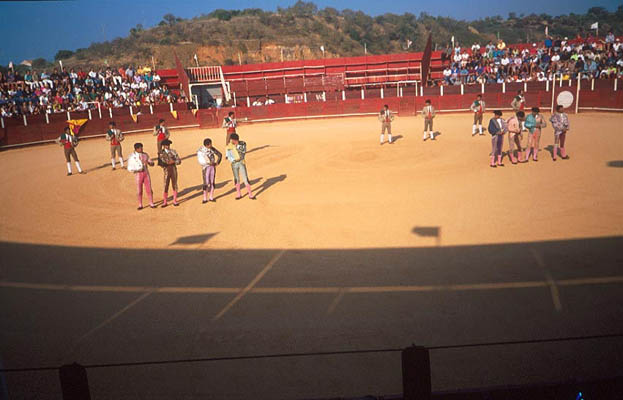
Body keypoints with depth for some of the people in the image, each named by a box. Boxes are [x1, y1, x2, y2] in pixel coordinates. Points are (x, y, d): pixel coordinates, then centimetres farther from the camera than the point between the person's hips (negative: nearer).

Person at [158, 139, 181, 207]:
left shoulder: (173, 152, 5)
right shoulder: (161, 153, 1)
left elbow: (179, 160, 2)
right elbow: (160, 163, -4)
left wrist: (173, 162, -16)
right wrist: (167, 164, -19)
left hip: (174, 170, 2)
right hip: (166, 171, -2)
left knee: (174, 185, 5)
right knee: (166, 186, -4)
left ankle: (175, 201, 14)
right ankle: (165, 202, 5)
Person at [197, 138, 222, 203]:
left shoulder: (212, 149, 1)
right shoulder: (200, 150, -10)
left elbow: (220, 154, 13)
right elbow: (200, 161, -14)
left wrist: (217, 162, 4)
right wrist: (208, 163, -18)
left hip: (213, 167, 4)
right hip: (205, 168, -4)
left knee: (212, 182, 6)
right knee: (206, 183, -6)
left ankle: (211, 197, 16)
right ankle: (205, 199, 3)